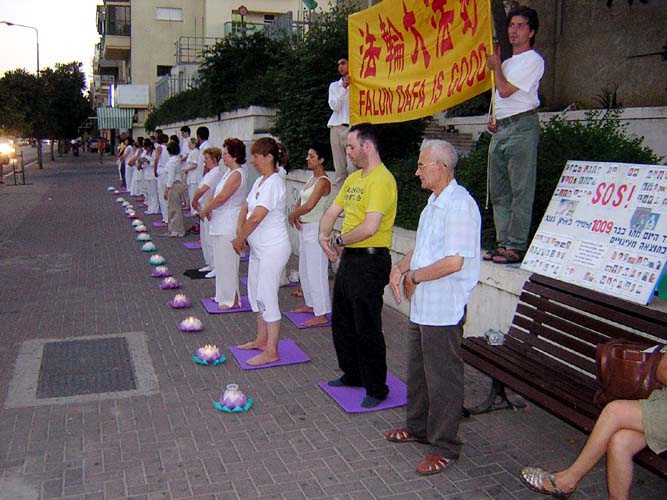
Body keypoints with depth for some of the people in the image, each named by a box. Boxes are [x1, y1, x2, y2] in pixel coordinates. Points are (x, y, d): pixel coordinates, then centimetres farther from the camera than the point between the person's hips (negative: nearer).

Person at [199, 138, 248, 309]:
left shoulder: (237, 174, -18)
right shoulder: (230, 172, 13)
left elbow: (221, 198, -22)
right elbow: (216, 194, 17)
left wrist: (205, 210, -9)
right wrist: (208, 208, 2)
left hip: (229, 224, -10)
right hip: (221, 223, 10)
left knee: (227, 261, -4)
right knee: (221, 260, 17)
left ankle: (232, 300, 4)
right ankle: (223, 295, 28)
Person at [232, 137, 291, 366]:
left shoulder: (274, 183, -20)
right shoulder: (260, 181, 11)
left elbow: (256, 217, -26)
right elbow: (245, 208, 14)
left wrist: (239, 240, -15)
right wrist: (240, 232, -2)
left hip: (273, 249, -10)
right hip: (258, 248, 10)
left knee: (266, 298, -4)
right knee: (256, 294, 18)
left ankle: (271, 351, 6)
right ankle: (261, 339, 33)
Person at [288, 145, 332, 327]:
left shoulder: (323, 181, -16)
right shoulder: (312, 178, 12)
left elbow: (309, 205, -27)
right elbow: (300, 200, 19)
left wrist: (292, 215, -13)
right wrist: (295, 214, 0)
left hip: (315, 229, -10)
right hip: (305, 228, 10)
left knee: (316, 271, -6)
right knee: (304, 270, 19)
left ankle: (321, 314, -1)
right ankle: (311, 304, 33)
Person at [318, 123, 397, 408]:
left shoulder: (381, 180, -18)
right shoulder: (353, 179, 13)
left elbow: (370, 227, -28)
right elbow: (332, 212, 16)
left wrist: (341, 241, -13)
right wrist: (323, 236, -4)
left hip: (370, 260, -10)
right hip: (349, 258, 10)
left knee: (367, 328, 0)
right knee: (342, 322, 19)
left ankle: (376, 388, 15)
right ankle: (352, 375, 36)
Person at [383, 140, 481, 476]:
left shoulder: (460, 205, -20)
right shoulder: (434, 203, 13)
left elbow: (454, 262, -27)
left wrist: (414, 276, -14)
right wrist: (399, 267, 2)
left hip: (444, 309, -10)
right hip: (421, 305, 10)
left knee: (443, 378, 3)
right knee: (417, 370, 22)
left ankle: (445, 447, 17)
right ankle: (418, 426, 39)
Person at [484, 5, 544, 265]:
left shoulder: (533, 60, -2)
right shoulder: (508, 63, 24)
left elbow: (506, 90, -12)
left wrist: (496, 66, 4)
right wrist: (493, 119, 11)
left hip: (521, 126, -9)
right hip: (500, 129, 9)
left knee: (520, 190, -10)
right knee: (498, 191, 7)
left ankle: (516, 247, -10)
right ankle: (503, 243, 12)